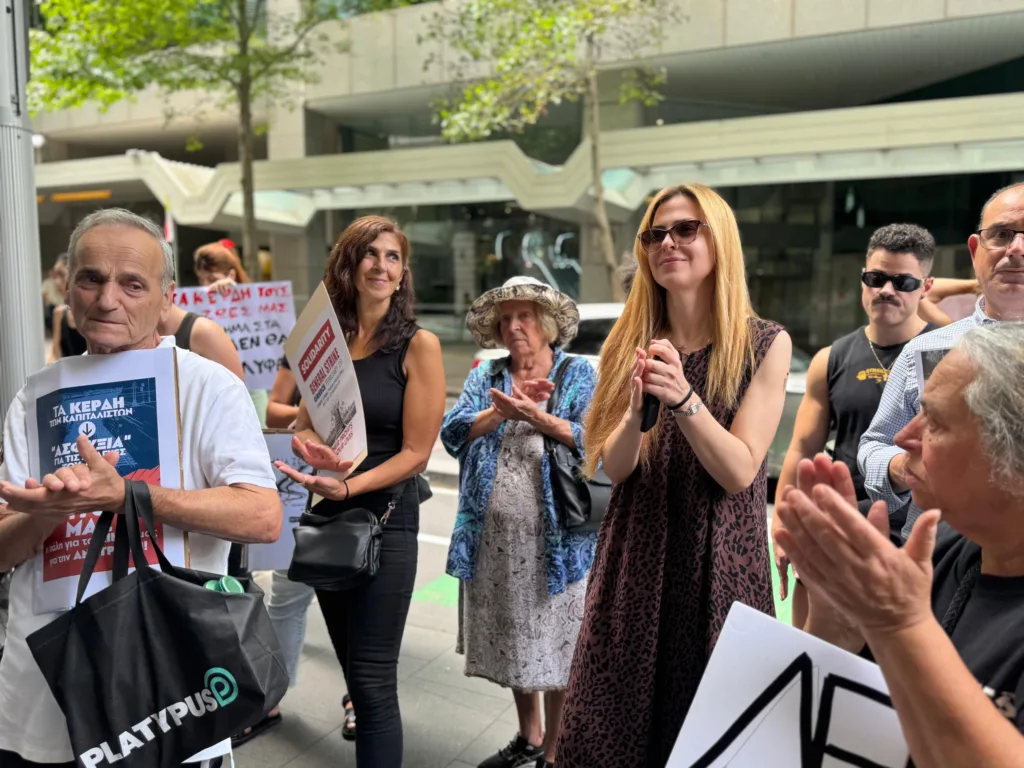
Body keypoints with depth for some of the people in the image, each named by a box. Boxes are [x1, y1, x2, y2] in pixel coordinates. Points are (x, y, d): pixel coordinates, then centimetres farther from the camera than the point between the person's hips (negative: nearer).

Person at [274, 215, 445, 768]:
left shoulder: (418, 345, -9)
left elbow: (415, 453, -11)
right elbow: (303, 427, 10)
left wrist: (347, 487, -24)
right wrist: (311, 451, -13)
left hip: (386, 518, -5)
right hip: (328, 514, 5)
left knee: (373, 679, -1)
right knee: (350, 663, 19)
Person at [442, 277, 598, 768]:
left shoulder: (578, 374, -1)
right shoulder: (484, 376, 9)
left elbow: (594, 440, -14)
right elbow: (453, 434, -3)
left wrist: (535, 415, -24)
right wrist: (502, 410, -17)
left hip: (556, 536, -4)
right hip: (493, 536, 4)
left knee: (556, 644, 6)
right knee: (512, 641, 18)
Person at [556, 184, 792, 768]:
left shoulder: (765, 344, -6)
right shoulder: (632, 344, 3)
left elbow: (739, 472, -12)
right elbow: (613, 468, -2)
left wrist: (683, 397, -25)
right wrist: (638, 408, -22)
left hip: (719, 559, -2)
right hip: (635, 554, 3)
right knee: (615, 720, 11)